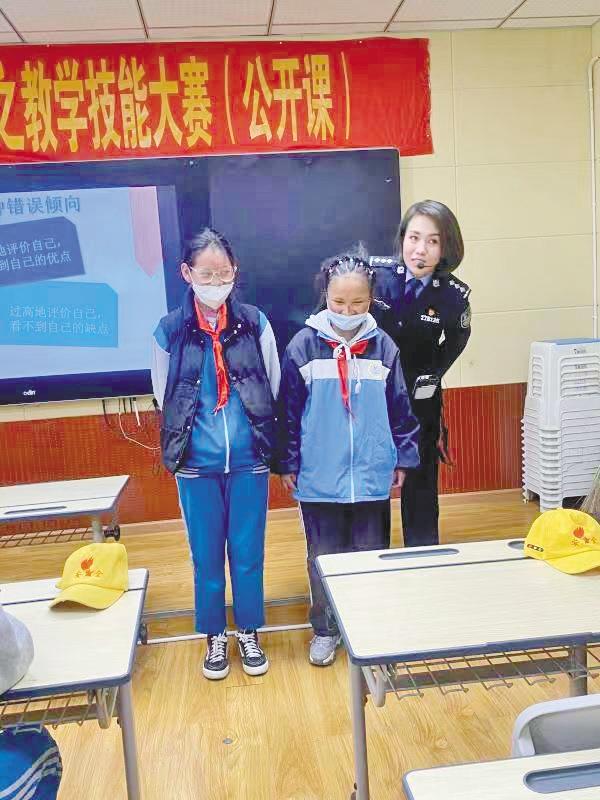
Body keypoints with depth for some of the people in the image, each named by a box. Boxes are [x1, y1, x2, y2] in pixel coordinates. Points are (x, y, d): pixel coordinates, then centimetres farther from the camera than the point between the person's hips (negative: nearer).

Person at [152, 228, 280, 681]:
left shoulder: (255, 323, -5)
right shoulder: (170, 330, -6)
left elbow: (273, 389, 4)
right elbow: (165, 397, 5)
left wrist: (255, 433, 5)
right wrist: (192, 434, 7)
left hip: (249, 460, 0)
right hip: (197, 464, 0)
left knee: (248, 553, 11)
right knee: (207, 555, 12)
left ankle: (249, 633, 32)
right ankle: (215, 637, 32)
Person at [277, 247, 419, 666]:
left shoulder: (383, 346, -1)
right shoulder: (304, 345, -5)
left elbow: (400, 408, 5)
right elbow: (289, 411, -1)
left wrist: (404, 458, 6)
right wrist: (289, 464, 0)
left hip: (372, 476, 1)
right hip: (319, 478, -1)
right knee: (323, 559, 13)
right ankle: (325, 629, 32)